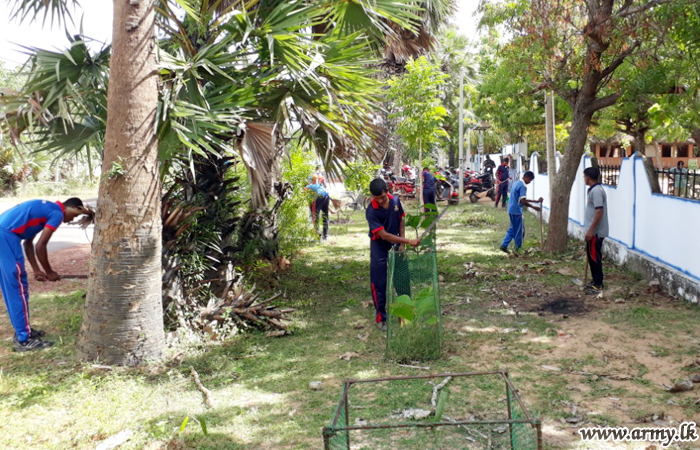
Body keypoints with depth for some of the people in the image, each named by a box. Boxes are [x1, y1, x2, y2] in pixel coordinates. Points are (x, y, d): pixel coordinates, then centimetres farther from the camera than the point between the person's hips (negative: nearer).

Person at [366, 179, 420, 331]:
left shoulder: (395, 201, -10)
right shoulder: (371, 211, -24)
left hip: (396, 245, 4)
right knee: (379, 283, -1)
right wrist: (408, 241, -29)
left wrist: (402, 244, -4)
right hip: (379, 248, -4)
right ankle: (381, 317, 13)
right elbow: (383, 235, -27)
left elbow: (401, 221, 4)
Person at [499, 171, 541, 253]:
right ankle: (518, 249, 12)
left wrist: (536, 201, 19)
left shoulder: (516, 183, 14)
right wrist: (534, 207, -9)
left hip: (511, 209, 9)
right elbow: (523, 201, -21)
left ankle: (504, 245, 11)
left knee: (513, 229, 17)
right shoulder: (523, 186, -17)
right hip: (517, 211, -9)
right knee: (519, 231, 3)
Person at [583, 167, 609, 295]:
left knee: (595, 257, -4)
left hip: (595, 232, -10)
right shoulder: (593, 189, 13)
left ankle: (598, 285, 3)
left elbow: (599, 212, -25)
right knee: (591, 256, 15)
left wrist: (591, 230, -24)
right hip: (593, 231, 10)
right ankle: (595, 281, 24)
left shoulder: (596, 191, -20)